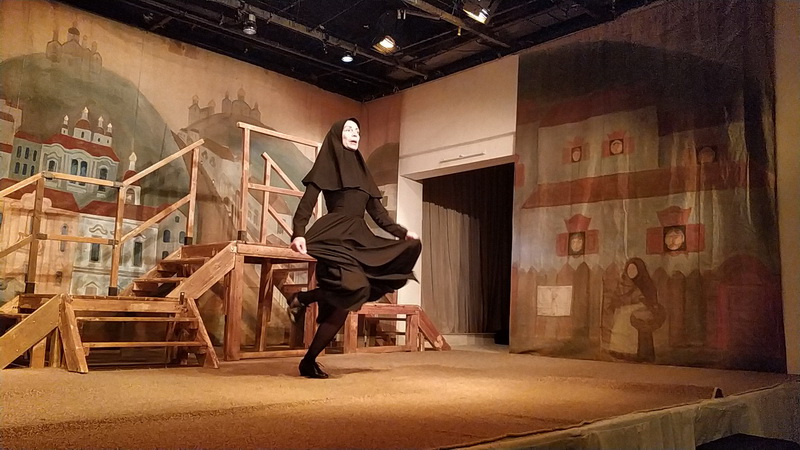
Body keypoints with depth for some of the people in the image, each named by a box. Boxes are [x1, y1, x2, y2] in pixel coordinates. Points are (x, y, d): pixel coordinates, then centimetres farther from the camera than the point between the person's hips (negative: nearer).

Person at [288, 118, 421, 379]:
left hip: (360, 239, 8)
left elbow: (377, 212, 21)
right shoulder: (326, 165, 6)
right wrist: (298, 234, -22)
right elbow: (306, 204, -5)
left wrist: (403, 232, 8)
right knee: (356, 289, -28)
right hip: (333, 236, -8)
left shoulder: (361, 171, 24)